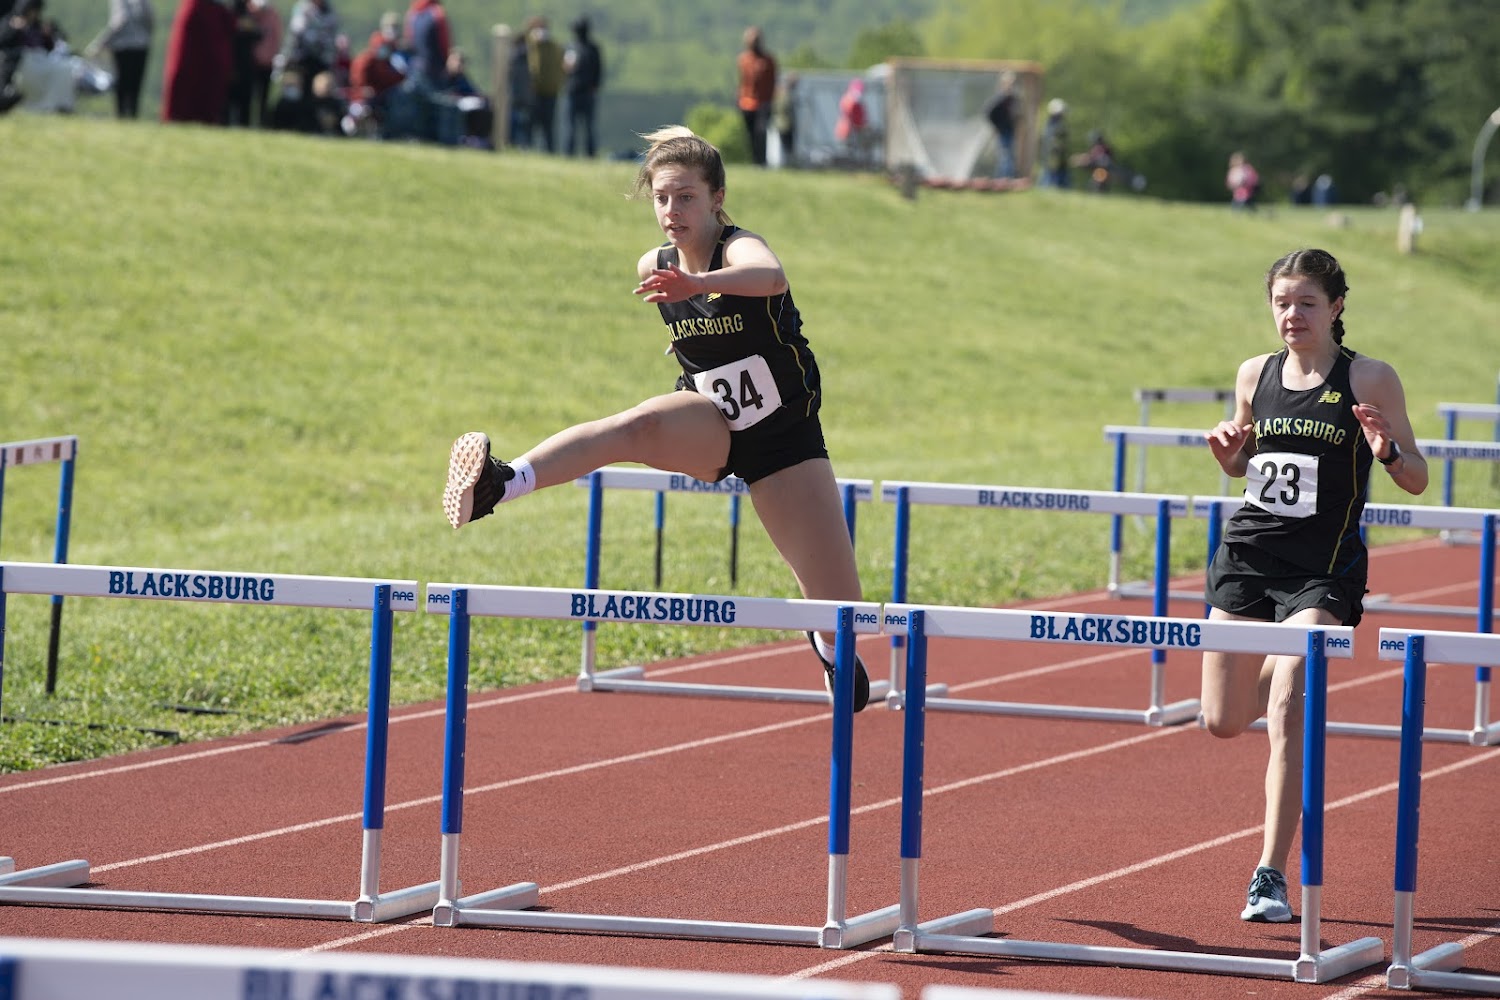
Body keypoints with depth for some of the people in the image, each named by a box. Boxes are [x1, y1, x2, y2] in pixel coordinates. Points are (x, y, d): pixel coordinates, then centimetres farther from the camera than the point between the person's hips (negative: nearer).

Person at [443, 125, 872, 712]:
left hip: (783, 439, -3)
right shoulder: (656, 266, -3)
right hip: (711, 431, 3)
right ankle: (499, 485, -54)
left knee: (839, 610, -5)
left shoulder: (738, 249, -21)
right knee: (639, 426, -33)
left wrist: (699, 284, -65)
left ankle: (831, 647, 34)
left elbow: (770, 276, -48)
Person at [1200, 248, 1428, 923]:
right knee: (1223, 722, 7)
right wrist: (1228, 451, -2)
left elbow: (1417, 481, -2)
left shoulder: (1369, 380, -6)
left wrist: (1388, 451, -23)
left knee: (1285, 713, -19)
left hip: (1323, 570, -5)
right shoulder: (1256, 375, 6)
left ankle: (1271, 877, -14)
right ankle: (1290, 678, 44)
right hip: (1247, 556, 5)